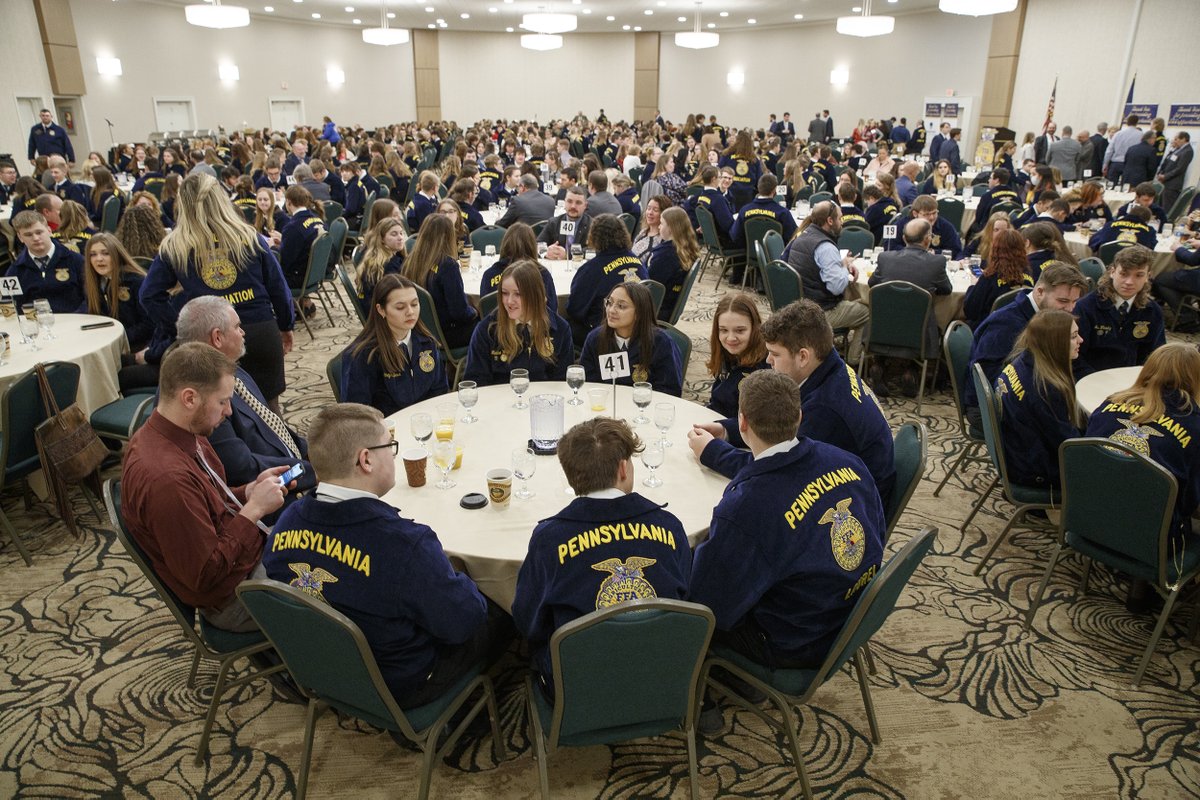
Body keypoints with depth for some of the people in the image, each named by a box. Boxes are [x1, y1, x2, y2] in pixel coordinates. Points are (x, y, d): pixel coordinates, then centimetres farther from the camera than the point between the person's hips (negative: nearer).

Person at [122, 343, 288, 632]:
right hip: (233, 595, -9)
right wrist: (254, 509, -23)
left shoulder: (183, 437, -4)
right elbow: (205, 575, -28)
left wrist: (251, 490, -5)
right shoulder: (166, 478, -33)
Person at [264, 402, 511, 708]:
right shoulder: (406, 543, -38)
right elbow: (462, 622, -25)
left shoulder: (287, 520, -15)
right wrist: (458, 582, -1)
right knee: (499, 617, 15)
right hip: (398, 689, -7)